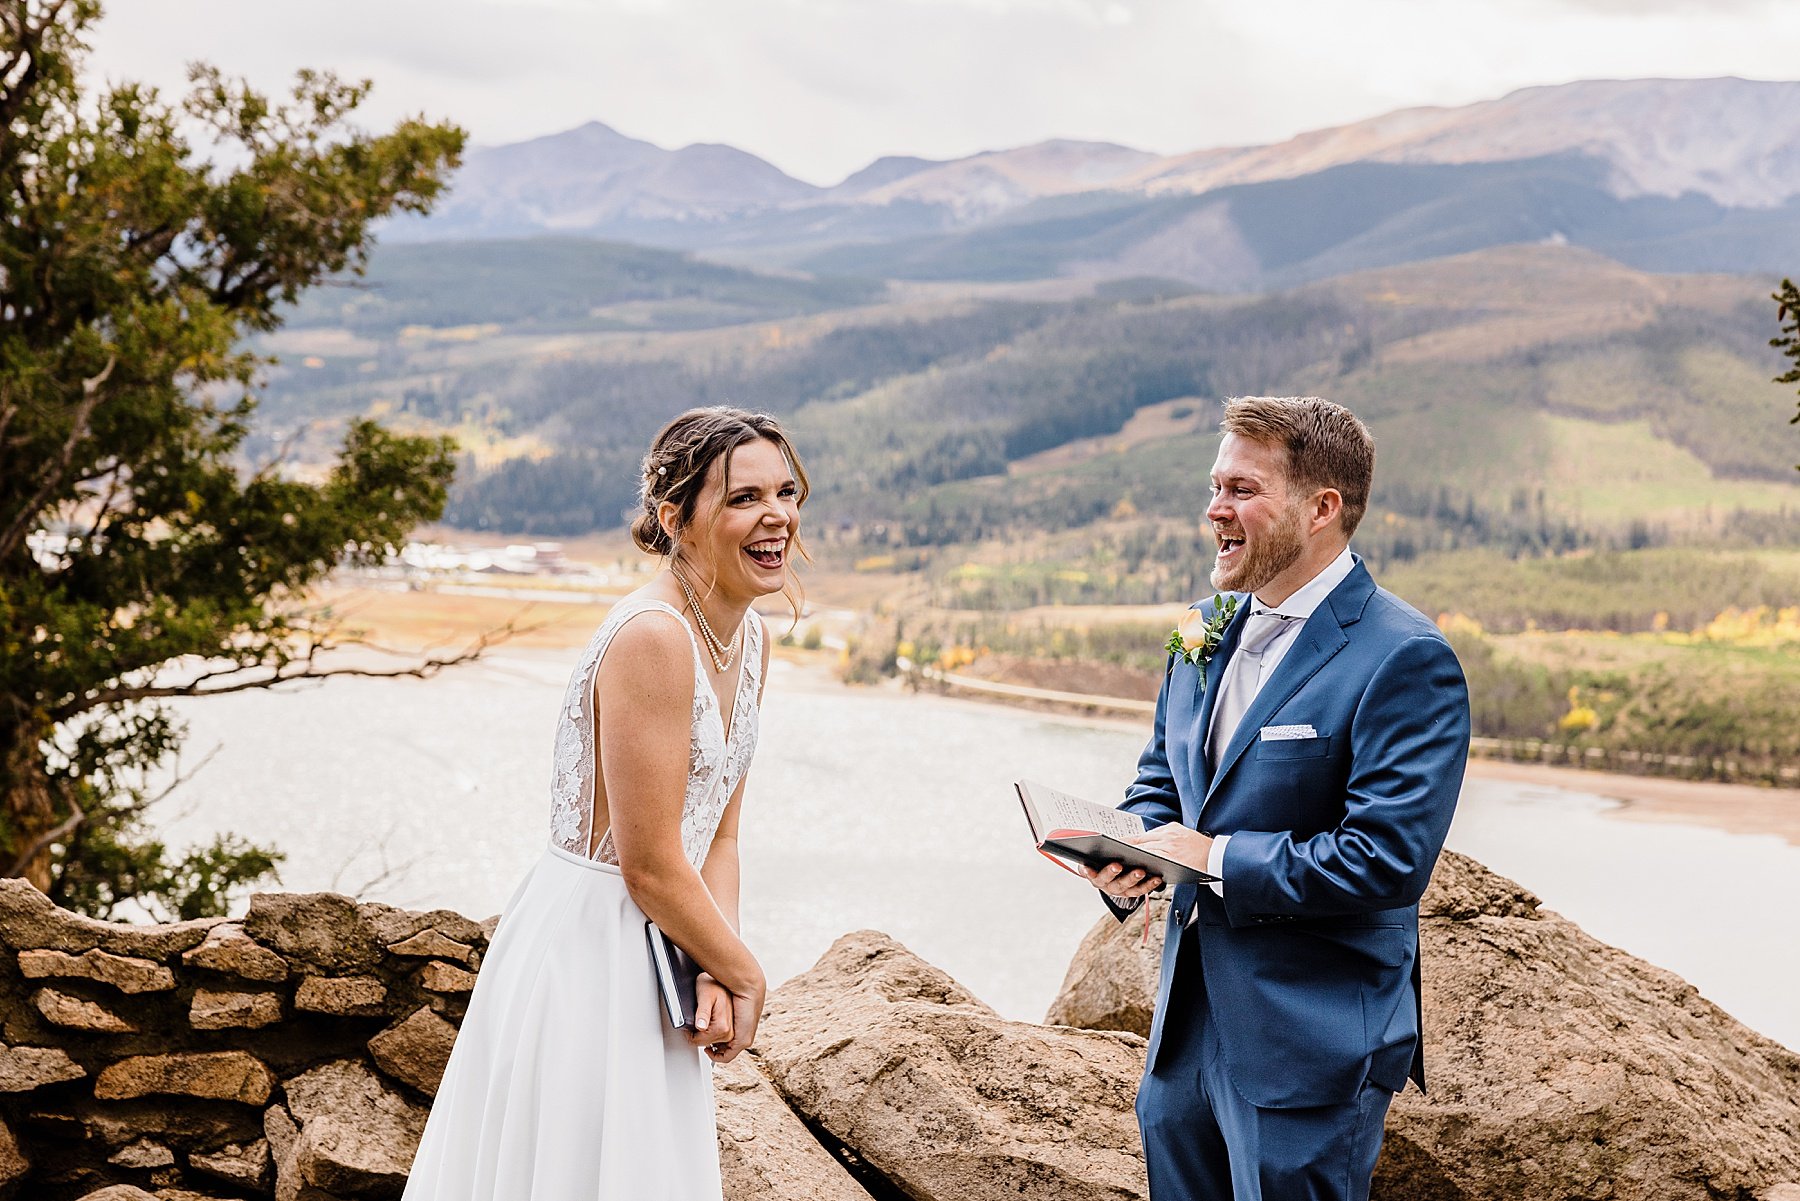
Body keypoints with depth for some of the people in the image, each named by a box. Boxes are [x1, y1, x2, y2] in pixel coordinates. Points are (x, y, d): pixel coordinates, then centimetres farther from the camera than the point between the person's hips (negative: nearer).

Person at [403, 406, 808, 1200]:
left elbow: (718, 836, 8)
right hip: (587, 948, -9)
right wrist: (743, 974, -8)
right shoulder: (652, 637, -23)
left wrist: (715, 976, -5)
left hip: (657, 952, 9)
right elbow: (650, 865, -22)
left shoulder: (748, 641, 6)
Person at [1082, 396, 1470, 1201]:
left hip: (1308, 1042, -7)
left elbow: (1389, 859, -23)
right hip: (1188, 1030, 8)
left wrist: (1217, 859, -18)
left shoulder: (1405, 660, -16)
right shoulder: (1209, 630, 9)